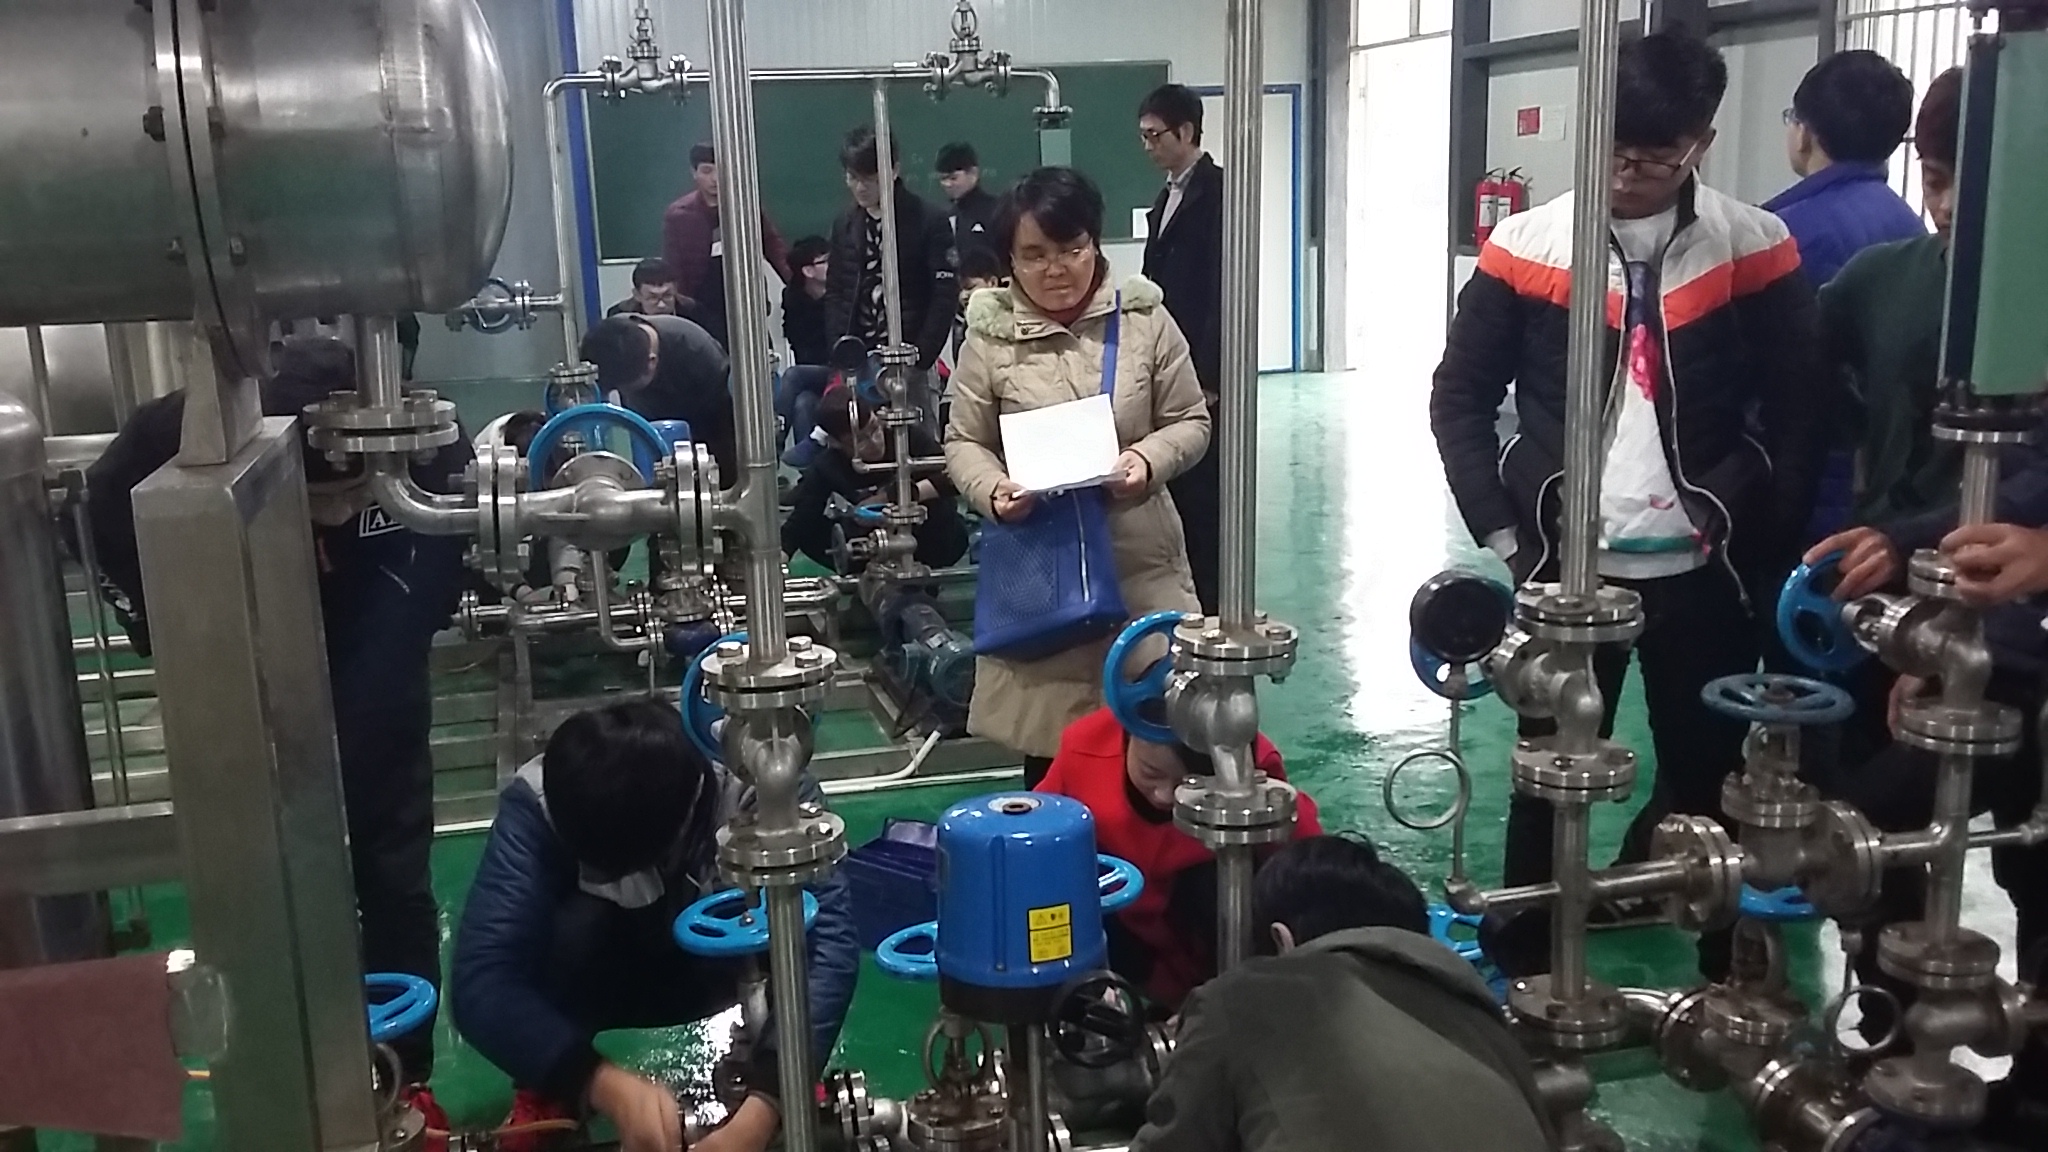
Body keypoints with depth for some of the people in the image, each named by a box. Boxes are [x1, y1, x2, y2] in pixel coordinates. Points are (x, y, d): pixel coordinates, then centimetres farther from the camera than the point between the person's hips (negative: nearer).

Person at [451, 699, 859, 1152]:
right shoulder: (535, 802, -32)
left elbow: (828, 940, -43)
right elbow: (480, 985, -39)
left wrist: (760, 1112, -54)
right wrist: (608, 1086, -52)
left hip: (717, 970, 0)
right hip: (603, 977, 0)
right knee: (574, 923, -33)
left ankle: (779, 1083, -6)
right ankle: (546, 1097, -7)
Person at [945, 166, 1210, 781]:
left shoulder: (1145, 319, 0)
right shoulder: (990, 336, -1)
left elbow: (1191, 422, 6)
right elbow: (964, 442, 5)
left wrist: (1148, 459, -15)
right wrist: (993, 489, -16)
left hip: (1140, 562, 1)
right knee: (1047, 744, 7)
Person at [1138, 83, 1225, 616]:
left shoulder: (1218, 191, -9)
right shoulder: (1168, 196, 18)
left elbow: (1225, 289, -16)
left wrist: (1208, 376, -19)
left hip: (1200, 373, -8)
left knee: (1203, 493, -3)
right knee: (1177, 489, 11)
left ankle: (1212, 604, 5)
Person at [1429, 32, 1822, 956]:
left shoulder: (1755, 250, -2)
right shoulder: (1528, 246, -3)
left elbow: (1797, 415, 3)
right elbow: (1459, 398, 3)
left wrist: (1764, 555, -4)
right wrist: (1504, 540, -4)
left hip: (1703, 572, 1)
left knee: (1710, 776, 11)